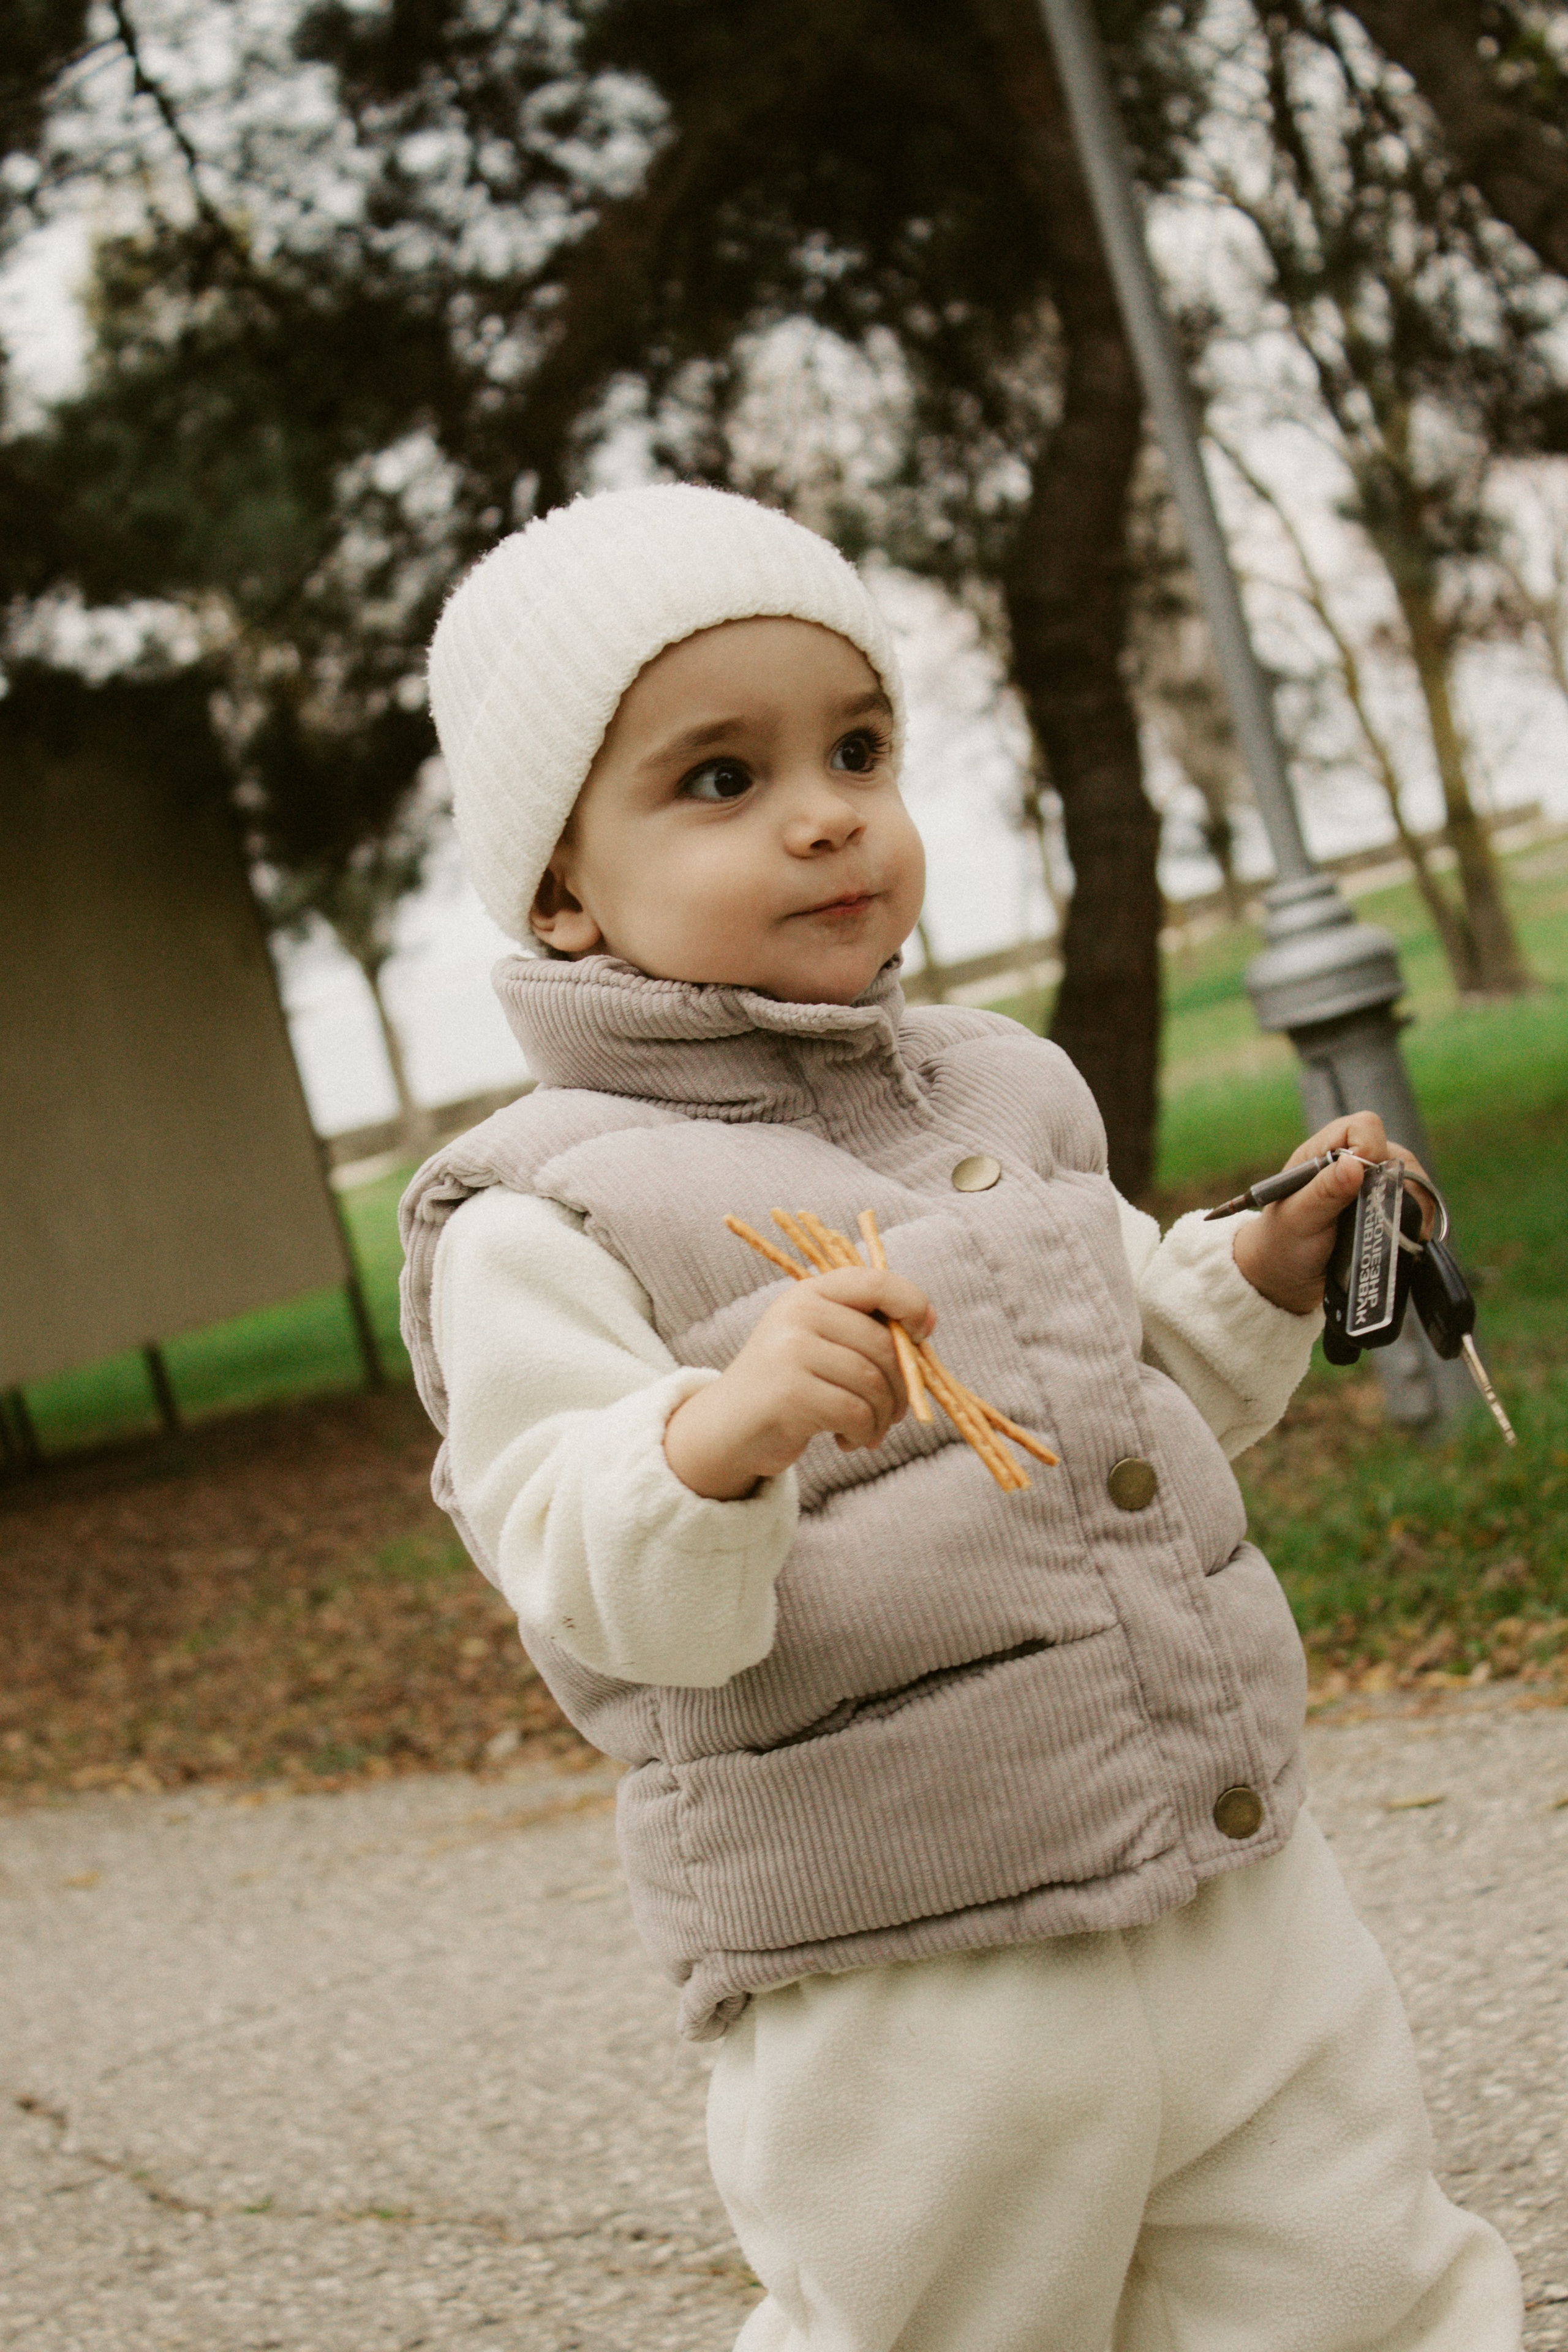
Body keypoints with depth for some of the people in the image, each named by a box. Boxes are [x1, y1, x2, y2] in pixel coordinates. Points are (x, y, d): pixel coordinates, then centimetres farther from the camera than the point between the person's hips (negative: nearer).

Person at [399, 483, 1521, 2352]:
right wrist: (716, 1439, -40)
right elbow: (607, 1600, -22)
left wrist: (1263, 1273, 8)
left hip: (1238, 1898, 6)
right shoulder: (546, 1218, -11)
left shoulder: (1004, 1094, 11)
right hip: (908, 2000, -5)